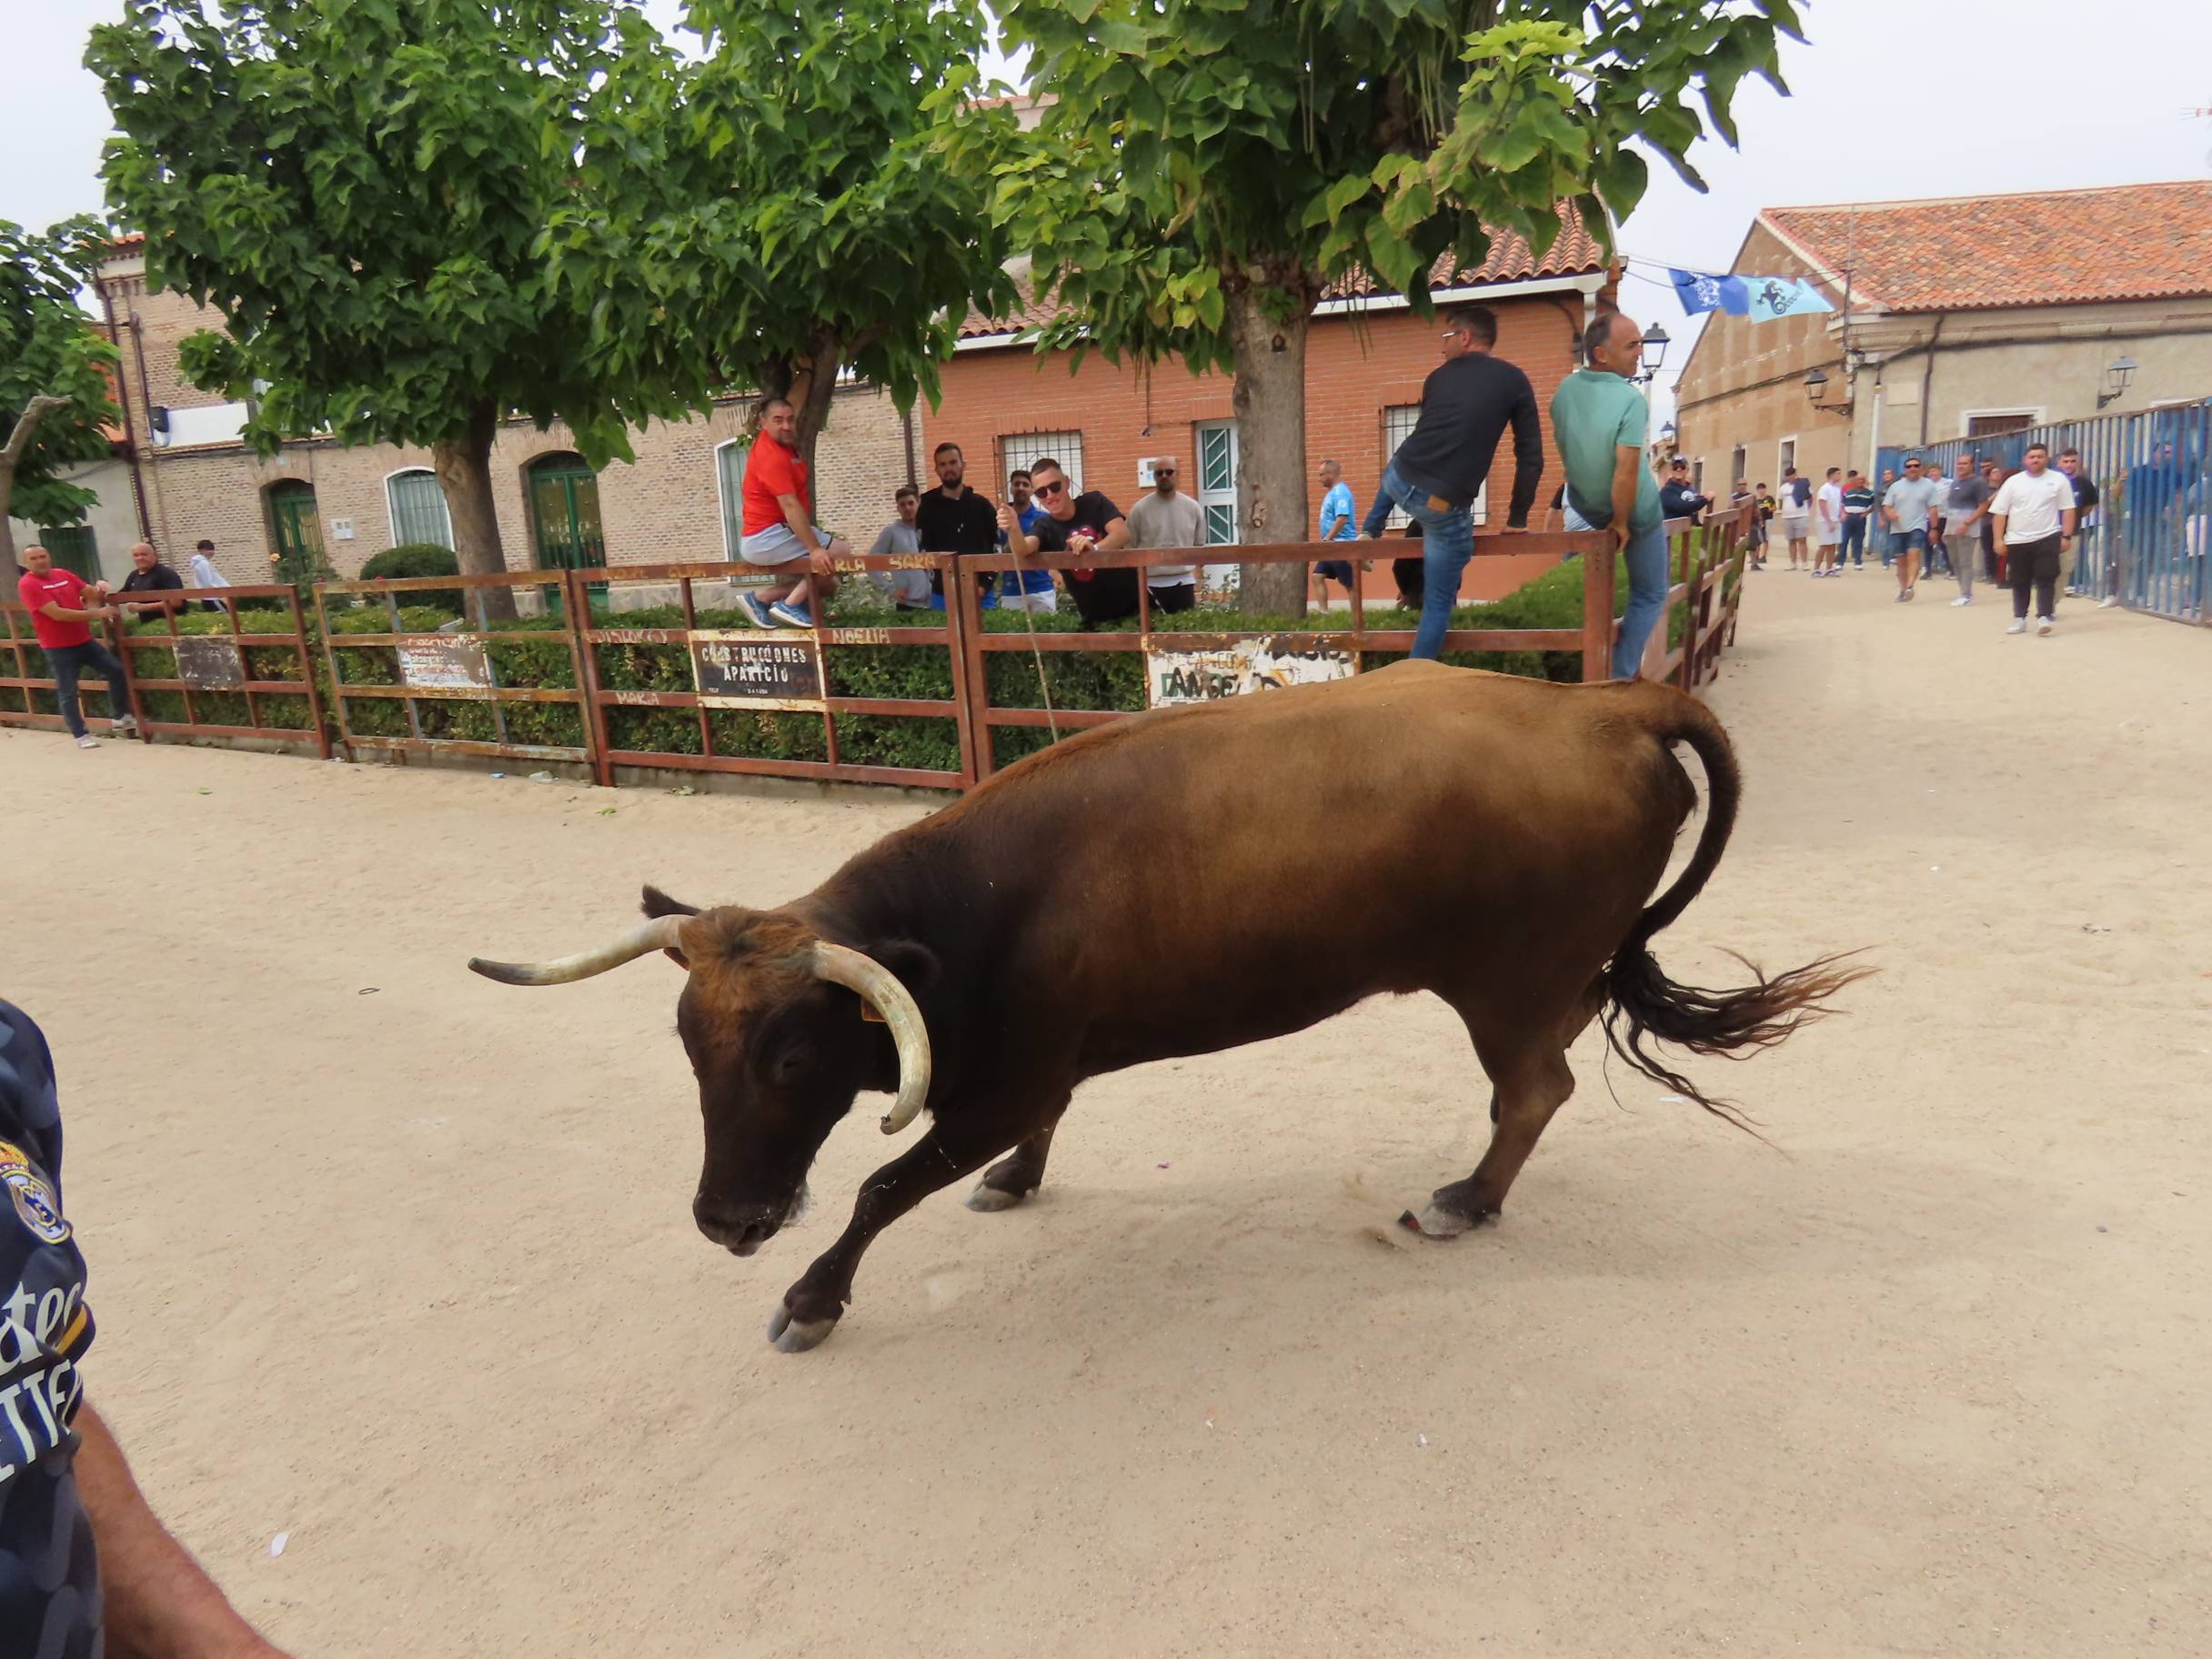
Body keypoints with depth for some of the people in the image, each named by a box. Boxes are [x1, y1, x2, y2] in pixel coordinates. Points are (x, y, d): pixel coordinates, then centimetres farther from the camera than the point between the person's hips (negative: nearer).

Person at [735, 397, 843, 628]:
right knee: (842, 552, -17)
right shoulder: (772, 457, -20)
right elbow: (790, 506, -28)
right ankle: (790, 605, -16)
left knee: (827, 584, 12)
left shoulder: (782, 444, 10)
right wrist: (815, 549, -32)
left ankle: (759, 599, 6)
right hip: (768, 538, -11)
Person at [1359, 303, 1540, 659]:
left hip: (1401, 480, 3)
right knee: (1438, 603, 8)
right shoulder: (1514, 380, 4)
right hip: (1445, 507, -3)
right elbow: (1531, 457, 3)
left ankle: (1369, 533, 54)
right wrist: (1517, 519, 12)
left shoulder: (1439, 376, 13)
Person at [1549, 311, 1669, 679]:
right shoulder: (1630, 399, -28)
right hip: (1635, 512, -5)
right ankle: (1620, 675, 13)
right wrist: (1621, 521, -16)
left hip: (1584, 507, 5)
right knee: (1649, 597, 15)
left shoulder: (1565, 388, -8)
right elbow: (1626, 471, -31)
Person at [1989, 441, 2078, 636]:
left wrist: (2066, 536, -5)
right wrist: (1999, 540, -3)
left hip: (2047, 538, -2)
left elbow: (2068, 509, 1)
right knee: (2020, 582, 9)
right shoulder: (2013, 482, 3)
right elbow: (1999, 513, 3)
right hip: (2017, 540, 2)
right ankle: (2019, 619, 18)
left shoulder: (2059, 480, 2)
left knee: (2045, 578, -9)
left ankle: (2044, 616, -9)